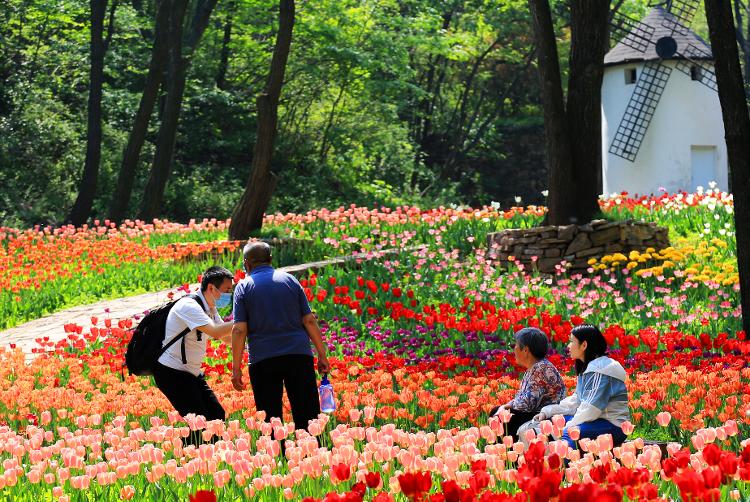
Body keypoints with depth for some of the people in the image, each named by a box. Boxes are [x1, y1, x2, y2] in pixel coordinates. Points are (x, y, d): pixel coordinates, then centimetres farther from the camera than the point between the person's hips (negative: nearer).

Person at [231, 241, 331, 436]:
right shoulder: (289, 280, 11)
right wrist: (322, 355, 12)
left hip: (263, 359, -2)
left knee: (270, 419, 5)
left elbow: (239, 330, -4)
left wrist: (236, 368, -1)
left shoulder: (243, 287, 4)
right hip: (298, 354, 2)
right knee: (307, 418, 4)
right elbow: (309, 320, 7)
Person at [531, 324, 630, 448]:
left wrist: (568, 427, -18)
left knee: (567, 434, -31)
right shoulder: (587, 368, 18)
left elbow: (591, 409, -22)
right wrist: (547, 412, 5)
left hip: (612, 425, -11)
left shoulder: (601, 370, -16)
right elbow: (575, 401, 15)